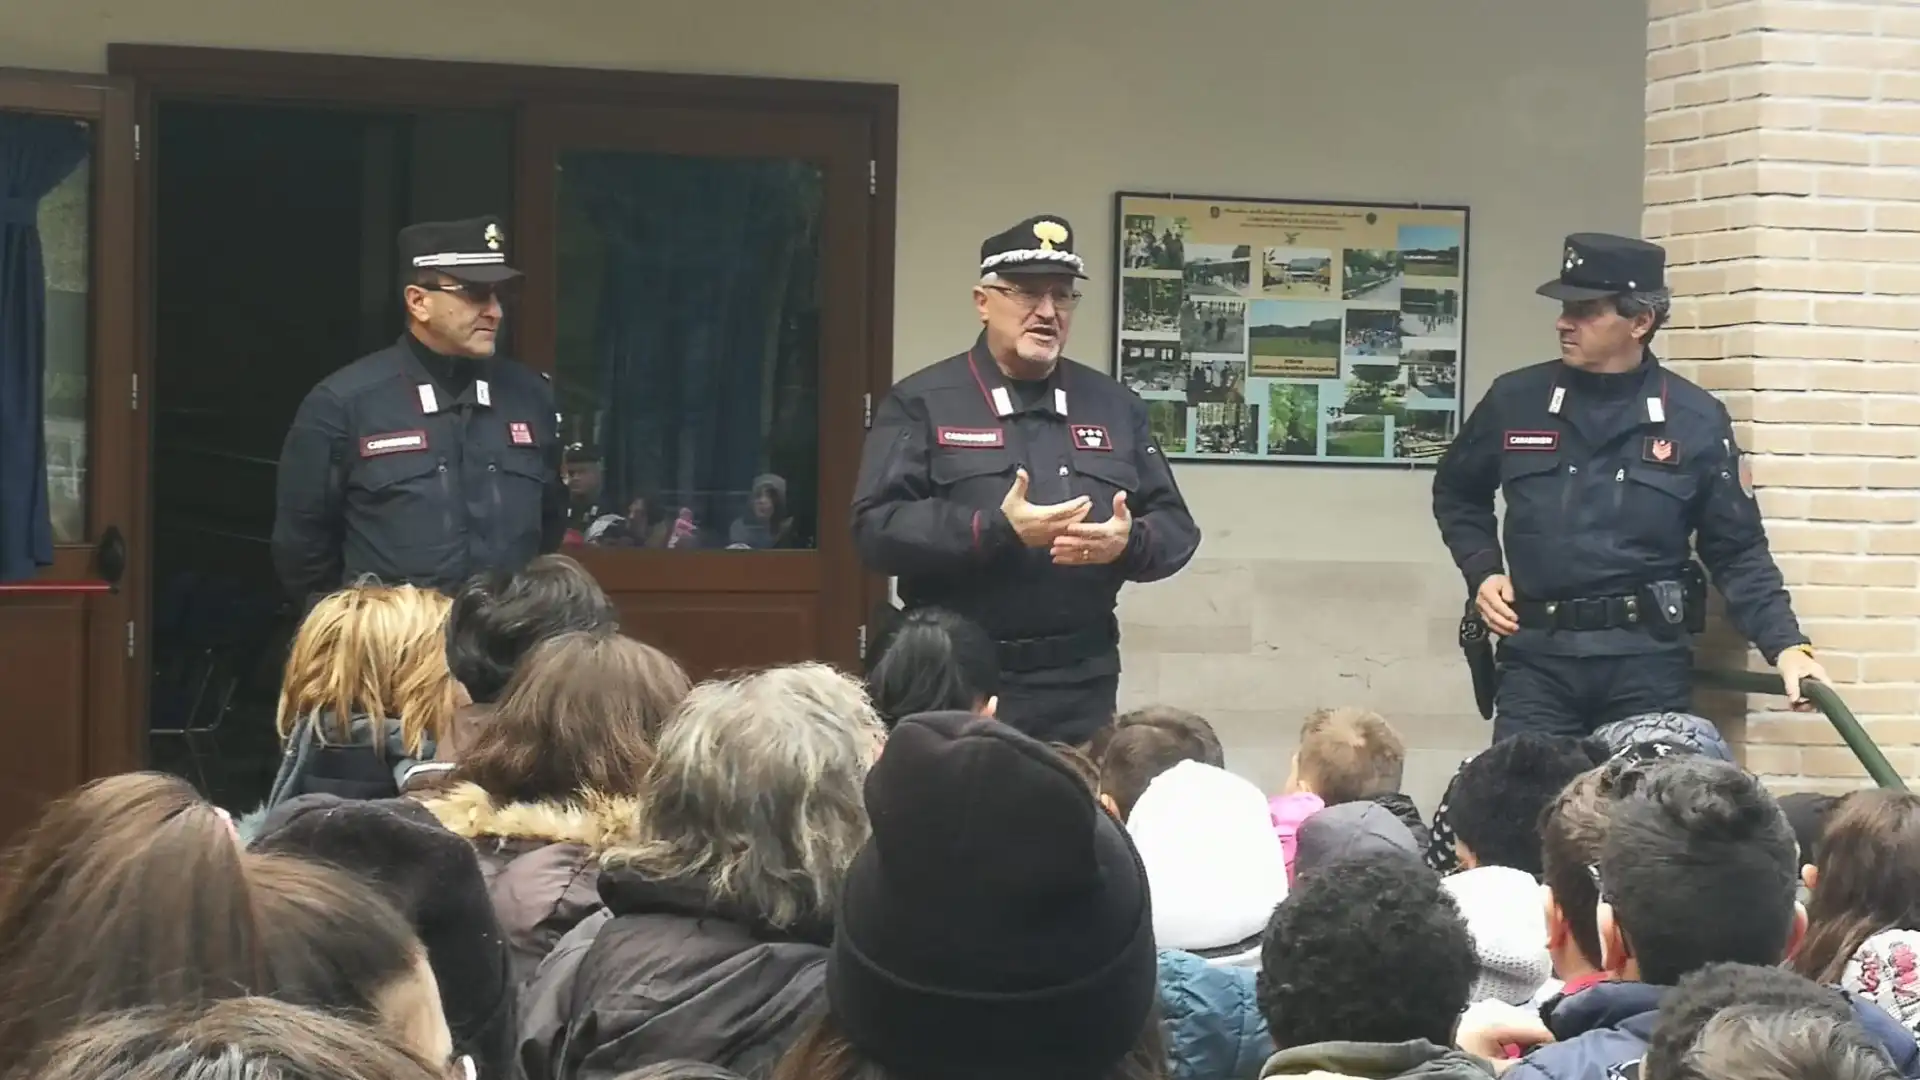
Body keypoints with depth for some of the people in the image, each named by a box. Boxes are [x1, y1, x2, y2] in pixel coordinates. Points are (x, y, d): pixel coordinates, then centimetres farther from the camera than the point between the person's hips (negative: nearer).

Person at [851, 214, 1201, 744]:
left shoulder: (1115, 406, 14)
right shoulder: (922, 403, 1)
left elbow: (1176, 527, 14)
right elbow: (877, 527, -10)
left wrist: (1128, 542, -10)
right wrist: (997, 531, -21)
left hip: (1081, 685, 3)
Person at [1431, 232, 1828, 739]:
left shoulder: (1697, 420, 0)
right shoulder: (1515, 400, 4)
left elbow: (1737, 551, 3)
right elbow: (1457, 492, 22)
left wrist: (1787, 644, -9)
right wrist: (1482, 570, 6)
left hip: (1647, 662, -1)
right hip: (1537, 657, 1)